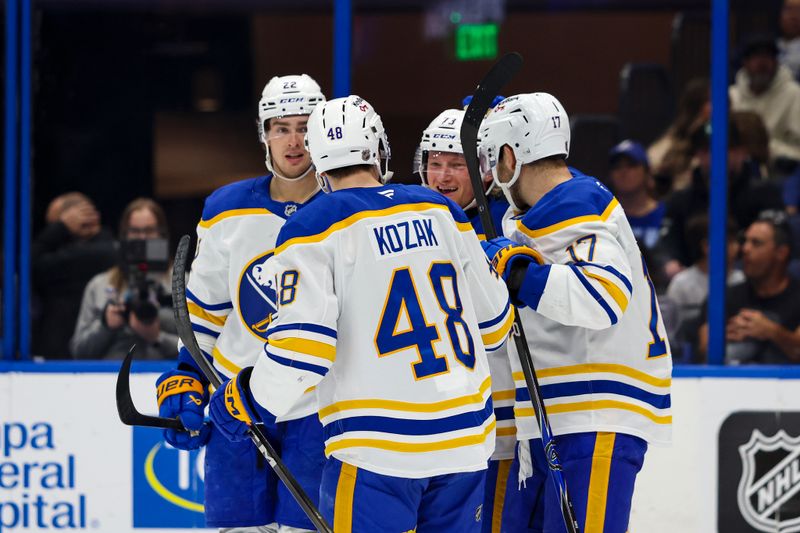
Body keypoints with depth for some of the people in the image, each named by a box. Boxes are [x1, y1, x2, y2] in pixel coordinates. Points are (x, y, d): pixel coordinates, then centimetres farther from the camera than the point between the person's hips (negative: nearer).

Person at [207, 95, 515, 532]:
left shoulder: (314, 229, -6)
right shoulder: (441, 211, 9)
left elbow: (302, 344, -15)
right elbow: (493, 322, 15)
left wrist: (248, 401, 1)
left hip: (378, 447, -5)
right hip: (465, 436, 5)